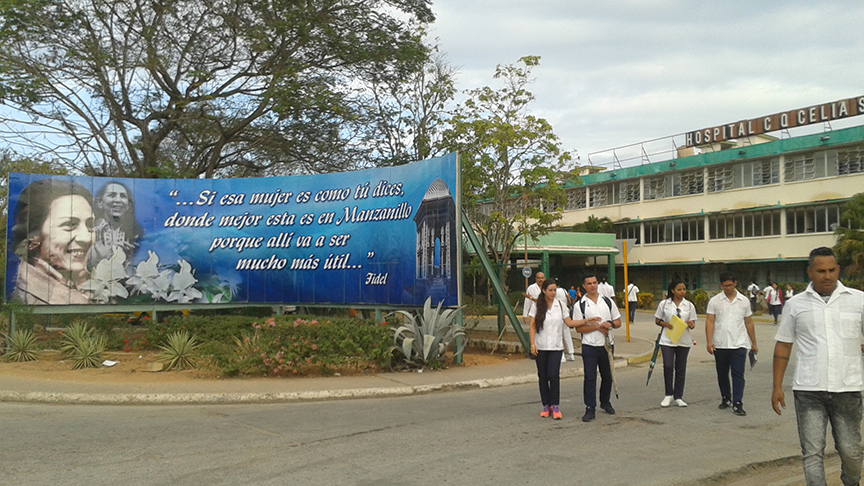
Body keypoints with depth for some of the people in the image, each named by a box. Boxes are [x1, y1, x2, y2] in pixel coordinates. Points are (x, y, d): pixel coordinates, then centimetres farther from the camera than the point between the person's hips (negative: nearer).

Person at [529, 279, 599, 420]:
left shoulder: (560, 305, 6)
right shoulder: (536, 306, 1)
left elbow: (570, 323, 7)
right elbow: (532, 326, -1)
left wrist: (586, 321, -5)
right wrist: (532, 344, -9)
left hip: (556, 346, 0)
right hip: (540, 347, 0)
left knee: (554, 375, -11)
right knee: (543, 376, 5)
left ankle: (555, 405, 0)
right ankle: (546, 405, 17)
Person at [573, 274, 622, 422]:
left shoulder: (608, 301, 8)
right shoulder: (580, 305, -2)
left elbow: (618, 322, 11)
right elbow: (578, 328, -7)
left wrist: (610, 324, -11)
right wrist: (597, 326, -16)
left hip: (607, 344, 3)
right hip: (589, 346, -3)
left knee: (607, 376, 14)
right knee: (590, 378, -5)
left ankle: (605, 403, 33)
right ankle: (590, 408, -1)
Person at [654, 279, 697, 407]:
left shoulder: (689, 305, 6)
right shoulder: (664, 304, 1)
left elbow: (693, 324, 10)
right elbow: (657, 320, 8)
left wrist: (691, 324, -14)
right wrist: (665, 324, -13)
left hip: (684, 341, 2)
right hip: (667, 340, -2)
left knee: (681, 369, 5)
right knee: (668, 366, -12)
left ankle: (678, 397, 17)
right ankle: (668, 394, 6)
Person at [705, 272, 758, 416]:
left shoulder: (743, 301, 7)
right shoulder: (714, 301, 2)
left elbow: (749, 323, 13)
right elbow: (709, 321, -2)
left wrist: (754, 343, 14)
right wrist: (709, 341, -13)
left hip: (739, 344, 0)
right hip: (720, 345, 1)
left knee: (738, 374, -7)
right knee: (722, 374, 12)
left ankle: (737, 404, -6)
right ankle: (725, 398, 29)